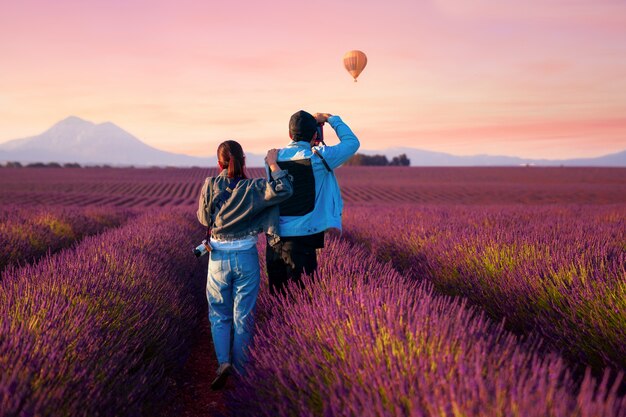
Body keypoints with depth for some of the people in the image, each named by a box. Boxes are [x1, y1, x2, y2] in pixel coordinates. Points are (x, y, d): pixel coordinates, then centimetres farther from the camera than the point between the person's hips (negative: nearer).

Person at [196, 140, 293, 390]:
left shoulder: (210, 185, -6)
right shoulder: (252, 188, -11)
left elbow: (204, 218, 4)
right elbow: (283, 190, -24)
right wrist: (272, 164, -11)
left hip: (218, 258, 1)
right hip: (247, 257, -1)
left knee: (219, 315, 15)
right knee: (243, 317, 10)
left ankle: (223, 362, -2)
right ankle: (240, 370, 18)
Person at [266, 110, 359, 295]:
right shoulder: (318, 158, -10)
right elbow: (352, 142, 4)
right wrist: (331, 118, 14)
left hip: (274, 237, 5)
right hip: (302, 237, -5)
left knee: (277, 294, 14)